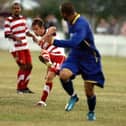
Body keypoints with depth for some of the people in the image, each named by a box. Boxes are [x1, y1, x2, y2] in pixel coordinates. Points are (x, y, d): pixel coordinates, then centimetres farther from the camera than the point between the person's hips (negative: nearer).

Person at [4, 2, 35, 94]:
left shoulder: (23, 18, 13)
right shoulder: (9, 20, -8)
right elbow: (7, 34, -13)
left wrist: (32, 36, 5)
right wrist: (15, 37, -29)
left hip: (25, 47, 7)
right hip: (17, 48, -7)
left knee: (29, 66, 7)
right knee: (23, 67, -10)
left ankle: (24, 86, 21)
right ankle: (19, 88, 3)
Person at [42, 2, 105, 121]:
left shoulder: (82, 24, -27)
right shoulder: (70, 22, 0)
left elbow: (74, 43, -41)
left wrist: (54, 42, -38)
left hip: (89, 59, -6)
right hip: (75, 56, 6)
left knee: (89, 91, 1)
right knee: (63, 75, -25)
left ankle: (91, 112, 31)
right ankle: (73, 96, 2)